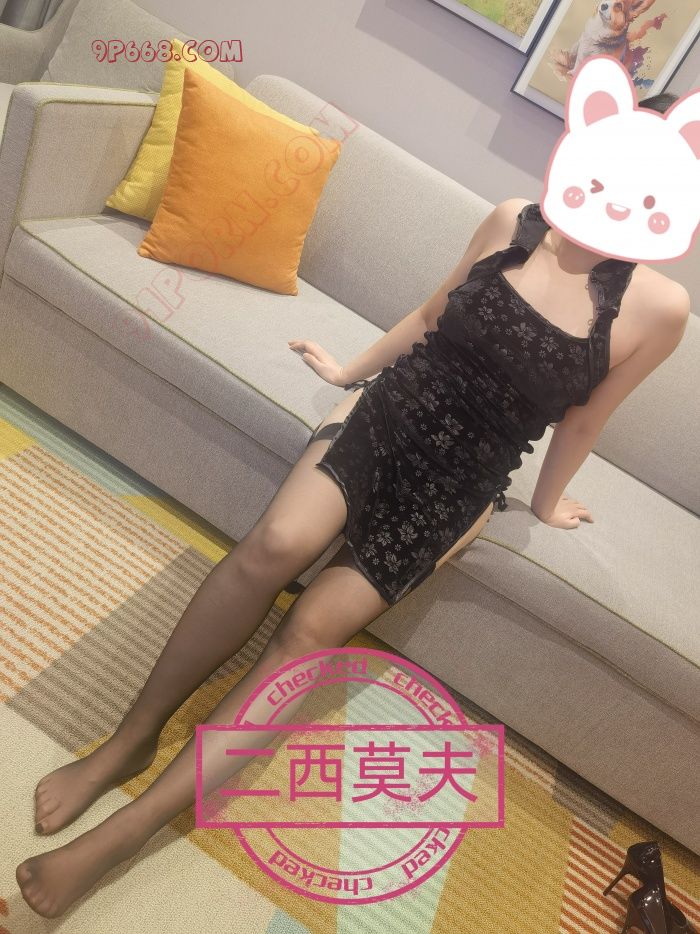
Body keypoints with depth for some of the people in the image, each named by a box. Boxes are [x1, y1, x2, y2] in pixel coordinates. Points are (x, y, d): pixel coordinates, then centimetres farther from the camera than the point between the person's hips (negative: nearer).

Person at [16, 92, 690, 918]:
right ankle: (130, 738, -6)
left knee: (315, 623, -20)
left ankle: (131, 826, -8)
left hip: (457, 484, -1)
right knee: (279, 542, -27)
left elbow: (583, 416, 6)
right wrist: (351, 369, 22)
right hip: (390, 409, 2)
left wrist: (546, 502, 19)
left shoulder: (658, 307, -4)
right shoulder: (511, 222, 2)